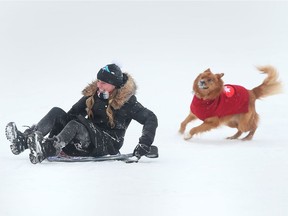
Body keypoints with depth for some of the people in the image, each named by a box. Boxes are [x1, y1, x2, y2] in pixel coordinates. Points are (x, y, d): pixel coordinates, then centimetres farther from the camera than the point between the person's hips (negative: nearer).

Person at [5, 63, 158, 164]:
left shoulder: (127, 102, -8)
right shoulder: (94, 93, 8)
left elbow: (151, 119, -10)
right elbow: (74, 112, 14)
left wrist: (144, 144, -21)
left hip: (109, 144, -6)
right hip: (89, 137, 6)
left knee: (76, 125, -34)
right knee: (56, 112, -12)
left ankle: (48, 149, -60)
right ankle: (24, 140, -32)